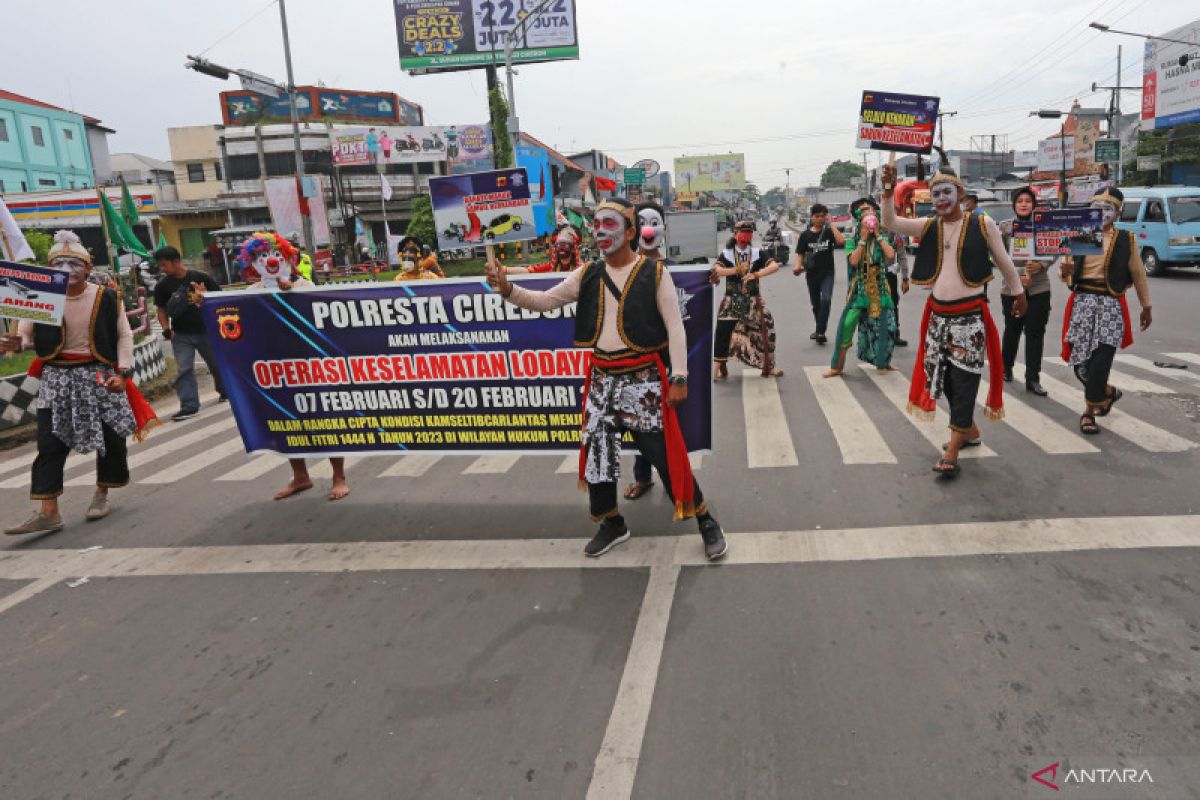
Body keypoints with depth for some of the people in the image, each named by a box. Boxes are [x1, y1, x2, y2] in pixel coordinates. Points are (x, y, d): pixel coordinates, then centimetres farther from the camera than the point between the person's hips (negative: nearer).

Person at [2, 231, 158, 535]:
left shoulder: (107, 297, -5)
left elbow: (124, 335, 1)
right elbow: (25, 334, 4)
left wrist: (122, 372, -7)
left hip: (100, 375, 0)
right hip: (57, 378, 1)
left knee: (112, 437, 6)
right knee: (50, 443, -4)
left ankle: (102, 494, 29)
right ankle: (48, 512, -2)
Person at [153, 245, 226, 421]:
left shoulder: (201, 278, -6)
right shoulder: (162, 286, -1)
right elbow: (161, 309, 6)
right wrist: (166, 329, -8)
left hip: (206, 330, 0)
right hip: (180, 335, 0)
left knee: (217, 363, 14)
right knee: (184, 369, -8)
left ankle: (224, 390, 38)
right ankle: (189, 406, -8)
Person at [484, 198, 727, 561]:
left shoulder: (655, 273, -5)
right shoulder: (588, 275, 6)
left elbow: (675, 328, -7)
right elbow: (544, 301, 3)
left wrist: (679, 378, -13)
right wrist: (508, 289, -15)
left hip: (643, 379, -5)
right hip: (602, 380, 5)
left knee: (665, 452, -4)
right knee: (597, 451, 10)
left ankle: (706, 522, 12)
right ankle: (613, 524, 30)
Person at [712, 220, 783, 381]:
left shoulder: (757, 254, 3)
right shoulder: (726, 254, 1)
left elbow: (775, 266, -11)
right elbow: (716, 270, -16)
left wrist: (756, 274, -23)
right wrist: (737, 270, -21)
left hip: (753, 301, 1)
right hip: (732, 301, -1)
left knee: (766, 330, -2)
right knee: (723, 333, -10)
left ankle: (769, 367, 13)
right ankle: (718, 369, 0)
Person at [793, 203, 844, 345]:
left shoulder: (829, 232, 1)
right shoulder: (805, 235, 2)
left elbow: (841, 241, -17)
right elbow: (800, 254, 3)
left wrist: (831, 224, -13)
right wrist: (798, 266, -16)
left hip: (827, 273, -2)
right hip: (811, 274, 2)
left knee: (826, 300, -21)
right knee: (816, 303, 13)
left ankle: (820, 331, -19)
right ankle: (819, 330, 32)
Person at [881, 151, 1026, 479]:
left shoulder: (982, 224, -4)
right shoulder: (928, 226, 5)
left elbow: (1003, 261, 6)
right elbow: (890, 223, -6)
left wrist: (1018, 293, 13)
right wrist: (888, 190, -19)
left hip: (970, 316, -5)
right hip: (938, 314, 5)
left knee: (964, 380, -4)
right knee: (942, 377, 14)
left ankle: (952, 451, -1)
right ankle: (969, 430, 36)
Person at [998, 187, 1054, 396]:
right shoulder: (1005, 227, 0)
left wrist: (1039, 266, -16)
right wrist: (1017, 276, -14)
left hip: (1039, 287, 1)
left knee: (1035, 332, 0)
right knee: (1012, 329, 11)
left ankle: (1033, 379, 4)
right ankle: (1006, 367, 34)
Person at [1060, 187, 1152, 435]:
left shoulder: (1126, 240, 5)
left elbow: (1138, 275, 13)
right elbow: (1068, 272, 14)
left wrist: (1146, 307, 16)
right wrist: (1066, 271, -11)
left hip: (1110, 305, -2)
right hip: (1082, 301, 2)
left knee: (1100, 362, -9)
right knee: (1079, 362, 2)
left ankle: (1089, 413, 5)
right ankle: (1108, 392, 32)